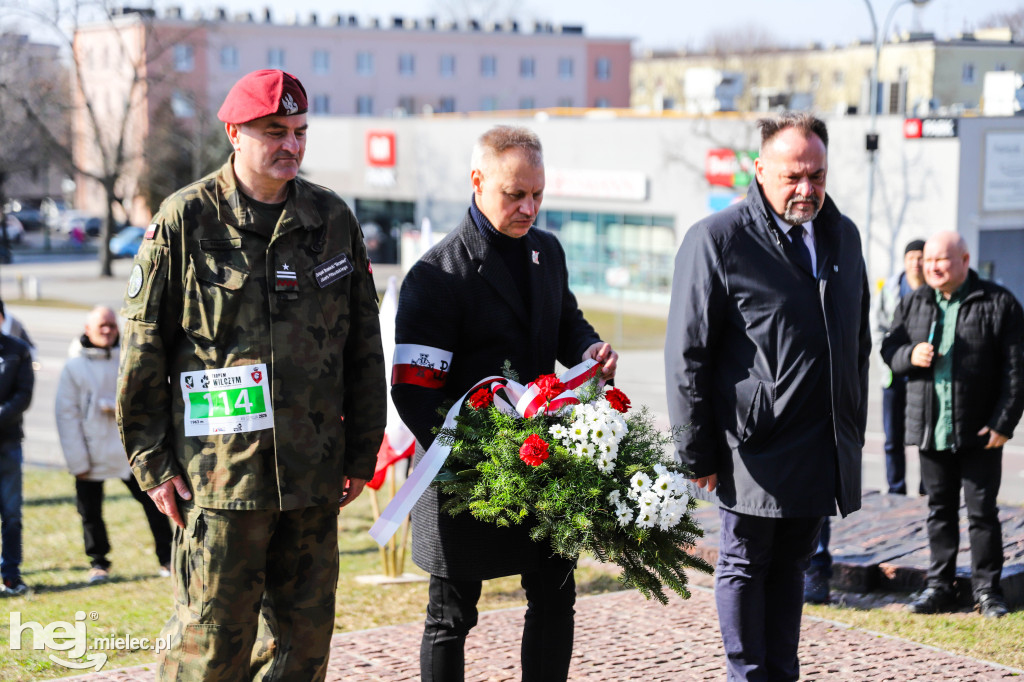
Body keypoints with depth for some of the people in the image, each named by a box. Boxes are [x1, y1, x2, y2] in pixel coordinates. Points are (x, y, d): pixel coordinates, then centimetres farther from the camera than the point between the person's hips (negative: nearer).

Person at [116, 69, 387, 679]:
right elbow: (144, 349, -1)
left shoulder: (333, 219, 8)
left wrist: (362, 453, 12)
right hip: (217, 471, -4)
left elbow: (363, 348, 13)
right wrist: (152, 461, -3)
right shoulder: (186, 220, -3)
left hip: (314, 471, 4)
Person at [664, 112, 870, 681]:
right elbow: (687, 357, -9)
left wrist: (854, 433, 16)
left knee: (791, 565, 15)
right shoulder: (716, 240, -9)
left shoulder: (843, 235, 11)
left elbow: (860, 344, 19)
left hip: (825, 453, 6)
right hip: (754, 450, -6)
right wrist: (698, 455, -11)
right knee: (745, 568, 6)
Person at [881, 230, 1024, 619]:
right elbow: (888, 348, 15)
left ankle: (987, 590, 12)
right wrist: (910, 355, -9)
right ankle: (940, 586, 19)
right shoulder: (913, 303, 8)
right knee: (940, 510, 11)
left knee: (982, 511, 2)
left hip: (979, 432, -4)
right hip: (930, 428, 4)